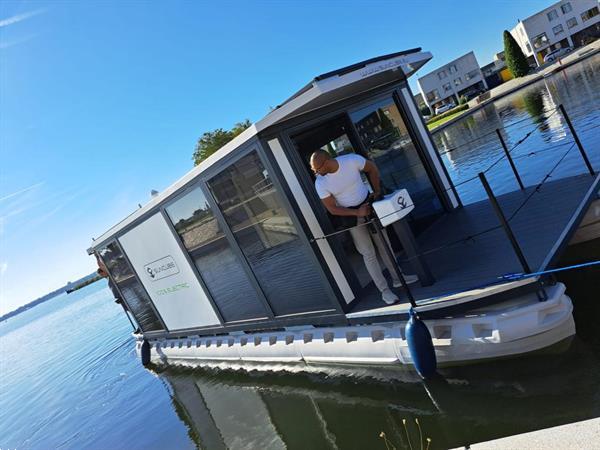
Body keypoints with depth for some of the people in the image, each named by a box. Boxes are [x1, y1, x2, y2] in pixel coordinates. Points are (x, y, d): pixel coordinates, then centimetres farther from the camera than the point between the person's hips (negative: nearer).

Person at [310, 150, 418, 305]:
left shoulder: (351, 160, -20)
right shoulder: (320, 183, -21)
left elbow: (372, 168, -1)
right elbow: (333, 209, -15)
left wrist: (377, 190, -6)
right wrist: (357, 213, -23)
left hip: (369, 205, 2)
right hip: (351, 216, -2)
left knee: (384, 244, 15)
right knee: (369, 254, 1)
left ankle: (397, 278, 34)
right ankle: (384, 290, 15)